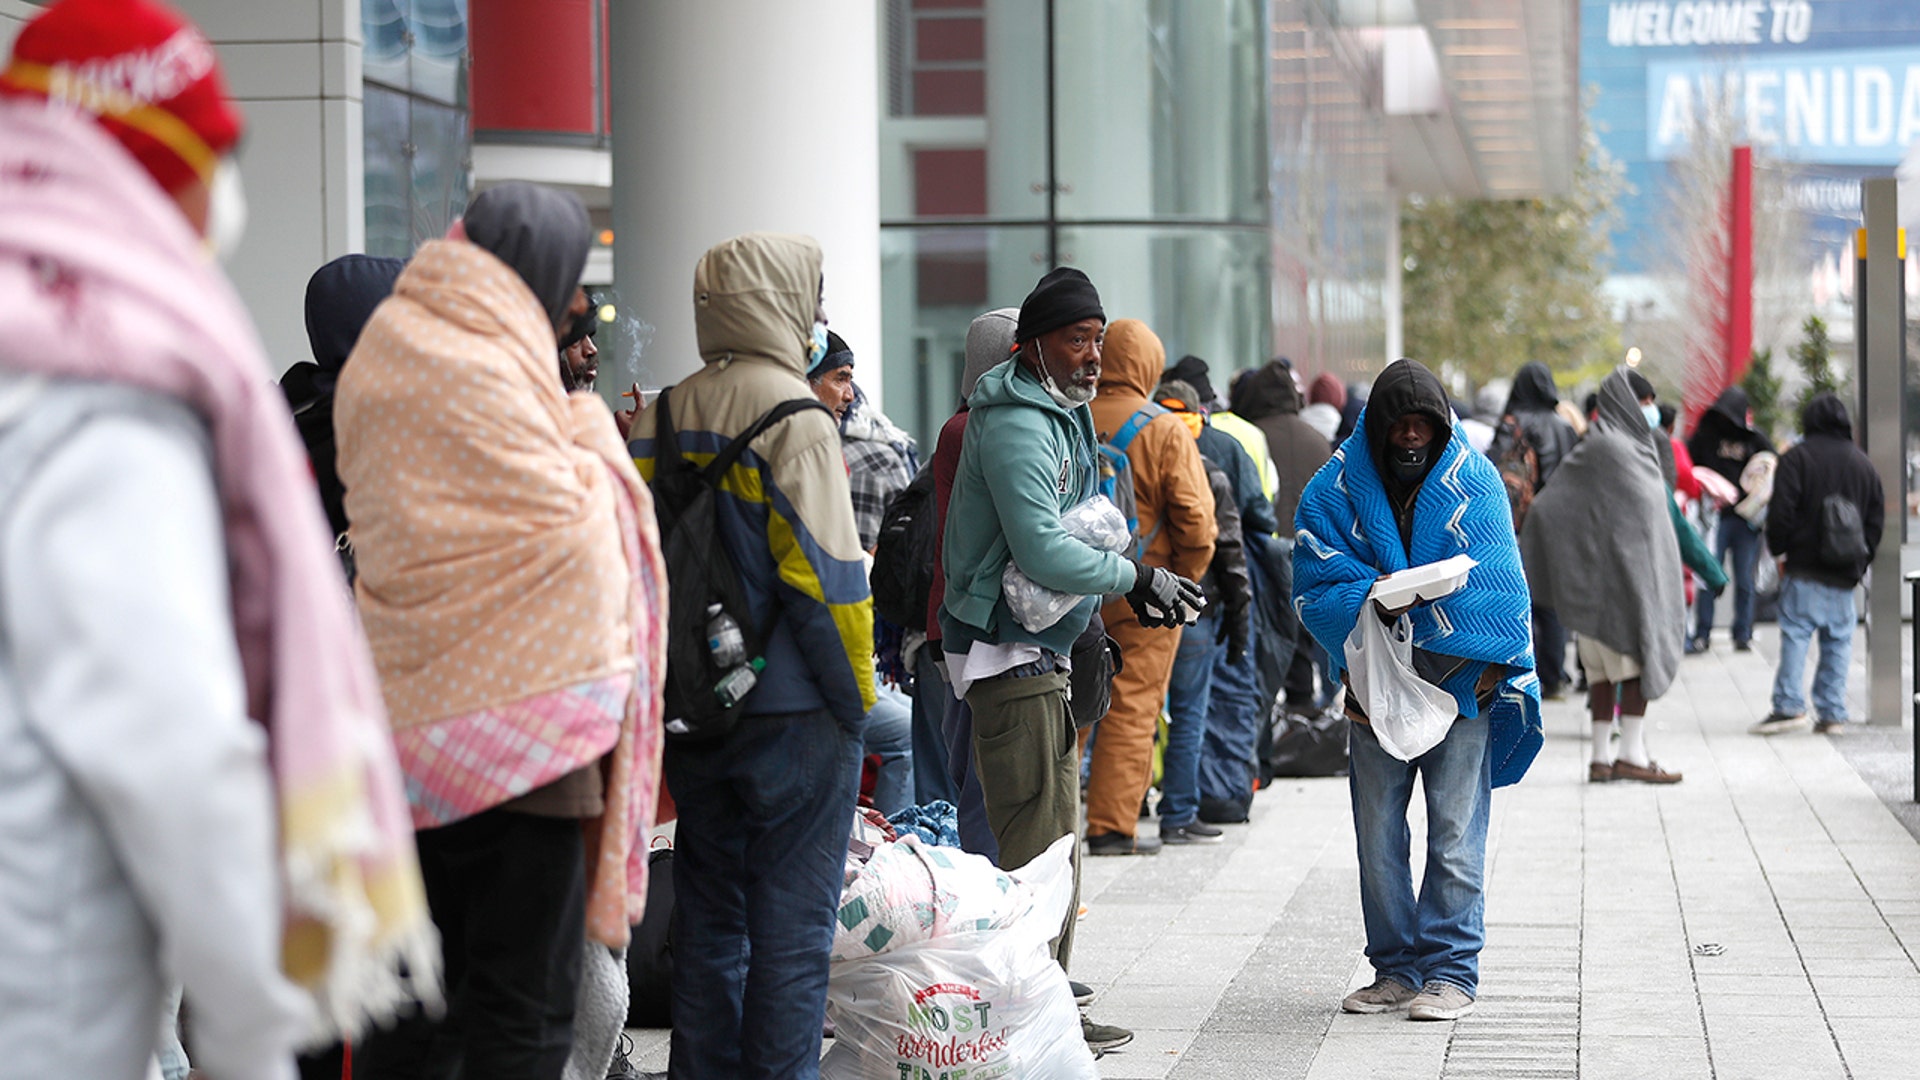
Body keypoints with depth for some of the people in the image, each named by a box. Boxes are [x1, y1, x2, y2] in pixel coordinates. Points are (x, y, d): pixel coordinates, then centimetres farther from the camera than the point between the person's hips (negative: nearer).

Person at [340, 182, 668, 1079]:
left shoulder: (387, 356, 13)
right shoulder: (483, 375, -16)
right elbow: (570, 530, -14)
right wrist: (591, 440, 4)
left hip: (414, 718, 9)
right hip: (515, 718, -9)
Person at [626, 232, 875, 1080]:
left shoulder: (658, 418, 8)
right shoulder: (794, 416, -12)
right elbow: (825, 575, -17)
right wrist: (856, 695, -8)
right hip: (794, 714, -6)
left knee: (707, 916, 14)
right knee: (792, 924, 0)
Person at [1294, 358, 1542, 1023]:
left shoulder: (1473, 483, -2)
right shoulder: (1335, 490, 1)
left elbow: (1498, 588, -10)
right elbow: (1315, 592, -5)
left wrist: (1409, 606, -22)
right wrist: (1374, 601, -26)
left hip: (1461, 686, -2)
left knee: (1456, 834, -5)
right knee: (1378, 836, 5)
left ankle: (1451, 971, 1)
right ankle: (1396, 967, 15)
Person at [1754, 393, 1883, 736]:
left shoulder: (1796, 458, -4)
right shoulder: (1862, 463, 12)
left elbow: (1781, 512, -10)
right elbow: (1877, 518, 14)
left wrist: (1779, 551, 2)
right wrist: (1861, 562, 18)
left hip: (1805, 568, -4)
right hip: (1845, 577, 4)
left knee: (1795, 634, -5)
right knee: (1838, 641, 7)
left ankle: (1790, 705, -15)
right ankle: (1832, 713, 5)